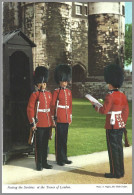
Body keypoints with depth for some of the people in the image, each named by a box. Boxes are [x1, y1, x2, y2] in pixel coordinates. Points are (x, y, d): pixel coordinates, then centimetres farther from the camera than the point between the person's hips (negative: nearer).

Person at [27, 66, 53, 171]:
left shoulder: (49, 94, 10)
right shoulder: (35, 95, -7)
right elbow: (30, 109, -9)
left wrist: (51, 121, 15)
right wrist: (32, 123, -13)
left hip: (48, 124, 6)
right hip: (39, 124, -6)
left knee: (45, 144, 12)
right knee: (39, 144, 2)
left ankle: (44, 162, 22)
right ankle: (39, 164, 10)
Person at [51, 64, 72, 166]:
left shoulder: (69, 92, 10)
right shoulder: (56, 92, -7)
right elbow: (53, 105, -7)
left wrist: (70, 117, 14)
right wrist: (53, 118, -10)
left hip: (66, 119, 6)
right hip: (59, 119, -5)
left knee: (64, 139, 12)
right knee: (59, 139, 2)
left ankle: (64, 157, 20)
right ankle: (59, 159, 9)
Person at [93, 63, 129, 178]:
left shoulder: (110, 96, -17)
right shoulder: (122, 95, 8)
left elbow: (104, 110, -17)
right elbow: (126, 111, 12)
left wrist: (96, 107, 1)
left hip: (112, 125, -8)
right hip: (120, 125, 8)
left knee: (113, 148, -1)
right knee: (119, 147, 13)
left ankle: (115, 173, 4)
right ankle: (120, 171, 19)